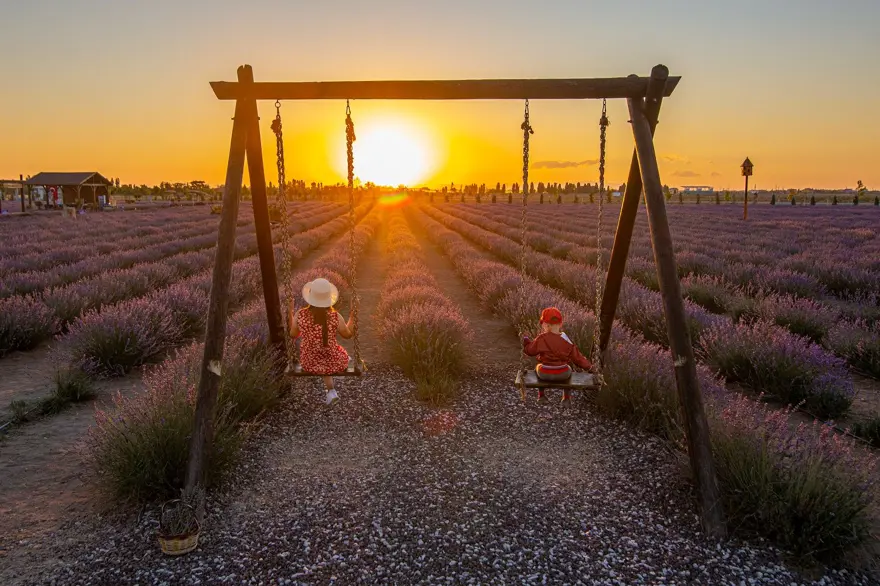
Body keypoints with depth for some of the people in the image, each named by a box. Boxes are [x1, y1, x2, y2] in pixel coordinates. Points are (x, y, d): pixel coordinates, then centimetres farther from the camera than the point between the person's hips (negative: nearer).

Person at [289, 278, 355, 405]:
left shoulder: (300, 315, -21)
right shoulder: (335, 316, -24)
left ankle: (331, 390, 29)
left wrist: (291, 313, 7)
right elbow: (348, 334, -5)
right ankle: (331, 390, 53)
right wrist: (352, 317, 5)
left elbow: (293, 335, -1)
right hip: (332, 362, -1)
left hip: (309, 363, 1)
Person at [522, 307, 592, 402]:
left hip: (545, 374, -1)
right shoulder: (567, 340, -12)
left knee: (538, 368, 36)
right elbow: (576, 356, -4)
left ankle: (541, 395, 40)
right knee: (568, 370, 38)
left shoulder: (542, 339, -19)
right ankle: (566, 396, 39)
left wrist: (526, 341, 11)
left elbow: (530, 350, -8)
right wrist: (588, 365, 13)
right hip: (562, 375, 1)